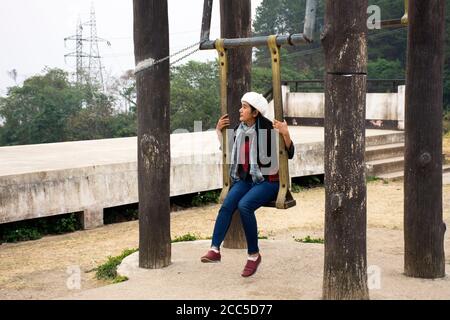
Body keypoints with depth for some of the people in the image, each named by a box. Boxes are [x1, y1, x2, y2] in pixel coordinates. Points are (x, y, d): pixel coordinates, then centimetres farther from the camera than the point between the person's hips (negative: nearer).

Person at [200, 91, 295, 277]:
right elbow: (228, 149, 26)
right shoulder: (239, 130, 7)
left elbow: (289, 154, -10)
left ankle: (254, 254, -17)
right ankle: (215, 249, -28)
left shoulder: (269, 130, -11)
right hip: (244, 180, 5)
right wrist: (219, 130, 15)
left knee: (244, 205, -31)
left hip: (267, 181, -5)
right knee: (227, 204, -23)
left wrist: (286, 134, -25)